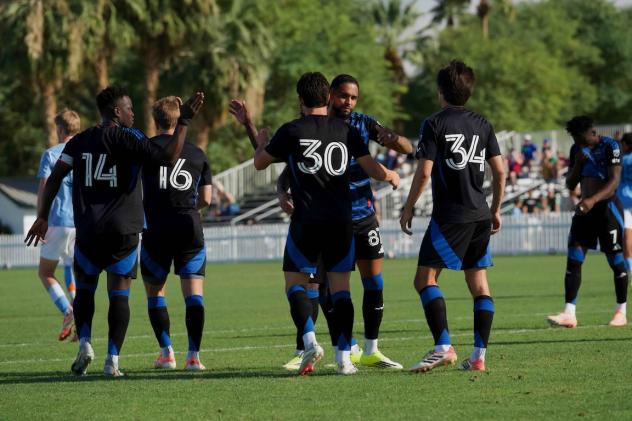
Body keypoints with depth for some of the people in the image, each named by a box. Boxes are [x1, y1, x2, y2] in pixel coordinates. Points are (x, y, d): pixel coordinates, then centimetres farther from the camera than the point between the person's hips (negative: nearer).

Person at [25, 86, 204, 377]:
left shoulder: (80, 141, 8)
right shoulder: (127, 138, -5)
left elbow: (55, 177, 3)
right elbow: (168, 156, -14)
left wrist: (42, 217, 8)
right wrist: (184, 121, -8)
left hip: (88, 230, 3)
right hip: (124, 231, -3)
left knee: (84, 289, 18)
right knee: (119, 295, 3)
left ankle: (85, 344, -1)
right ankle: (112, 361, -3)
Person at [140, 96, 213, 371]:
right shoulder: (198, 154, 9)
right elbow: (206, 199, 10)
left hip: (156, 228, -1)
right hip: (190, 229, 2)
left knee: (154, 292, 12)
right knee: (194, 293, 1)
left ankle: (167, 353, 9)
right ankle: (193, 355, -9)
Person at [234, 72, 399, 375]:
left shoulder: (291, 131, -1)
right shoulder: (347, 131, 5)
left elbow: (260, 163, 10)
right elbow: (372, 168, 8)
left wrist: (261, 141, 31)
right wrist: (391, 176, 30)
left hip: (306, 220, -3)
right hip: (341, 219, 3)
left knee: (295, 283, 5)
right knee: (340, 287, 7)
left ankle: (310, 341, -16)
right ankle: (344, 356, 0)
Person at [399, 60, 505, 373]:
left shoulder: (434, 124, -6)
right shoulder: (482, 125, 10)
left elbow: (424, 173, -12)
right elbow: (500, 171, 9)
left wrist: (408, 208, -1)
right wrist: (496, 210, 20)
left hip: (449, 215, -6)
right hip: (480, 215, 6)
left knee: (425, 278, -5)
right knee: (479, 283, 8)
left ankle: (443, 347, -18)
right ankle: (479, 355, 3)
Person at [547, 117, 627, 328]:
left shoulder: (610, 147, -10)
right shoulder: (577, 150, 10)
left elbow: (614, 182, -18)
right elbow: (570, 185, 14)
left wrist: (593, 200, -31)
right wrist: (578, 164, -4)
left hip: (608, 207, -6)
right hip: (585, 209, 6)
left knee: (616, 260, 1)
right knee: (573, 259, -5)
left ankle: (621, 312, 13)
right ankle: (569, 314, -9)